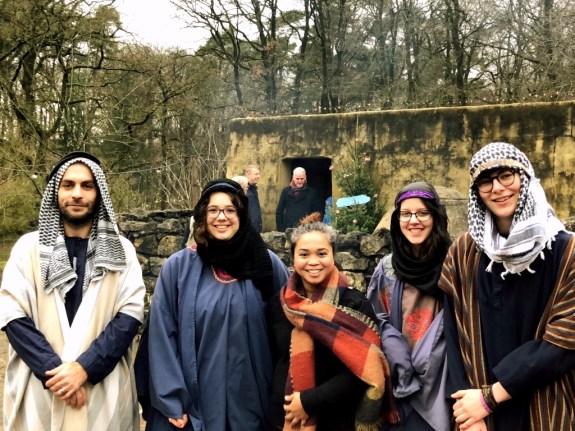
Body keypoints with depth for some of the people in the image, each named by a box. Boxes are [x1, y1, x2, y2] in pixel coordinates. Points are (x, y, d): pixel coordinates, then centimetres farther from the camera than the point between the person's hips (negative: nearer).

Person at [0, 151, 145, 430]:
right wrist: (54, 368, -15)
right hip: (41, 389, 0)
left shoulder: (121, 250, 3)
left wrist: (85, 367, -16)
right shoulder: (28, 247, 3)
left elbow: (130, 314, -5)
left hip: (104, 390, 0)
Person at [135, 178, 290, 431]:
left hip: (250, 402, 1)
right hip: (192, 401, 0)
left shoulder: (267, 264, -2)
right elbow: (162, 336, -4)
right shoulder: (178, 266, -4)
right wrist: (171, 401, -7)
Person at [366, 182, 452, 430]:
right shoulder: (387, 268, 5)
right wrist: (404, 364, -7)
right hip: (401, 379, 2)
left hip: (442, 376, -2)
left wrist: (427, 361, -12)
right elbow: (379, 322, 6)